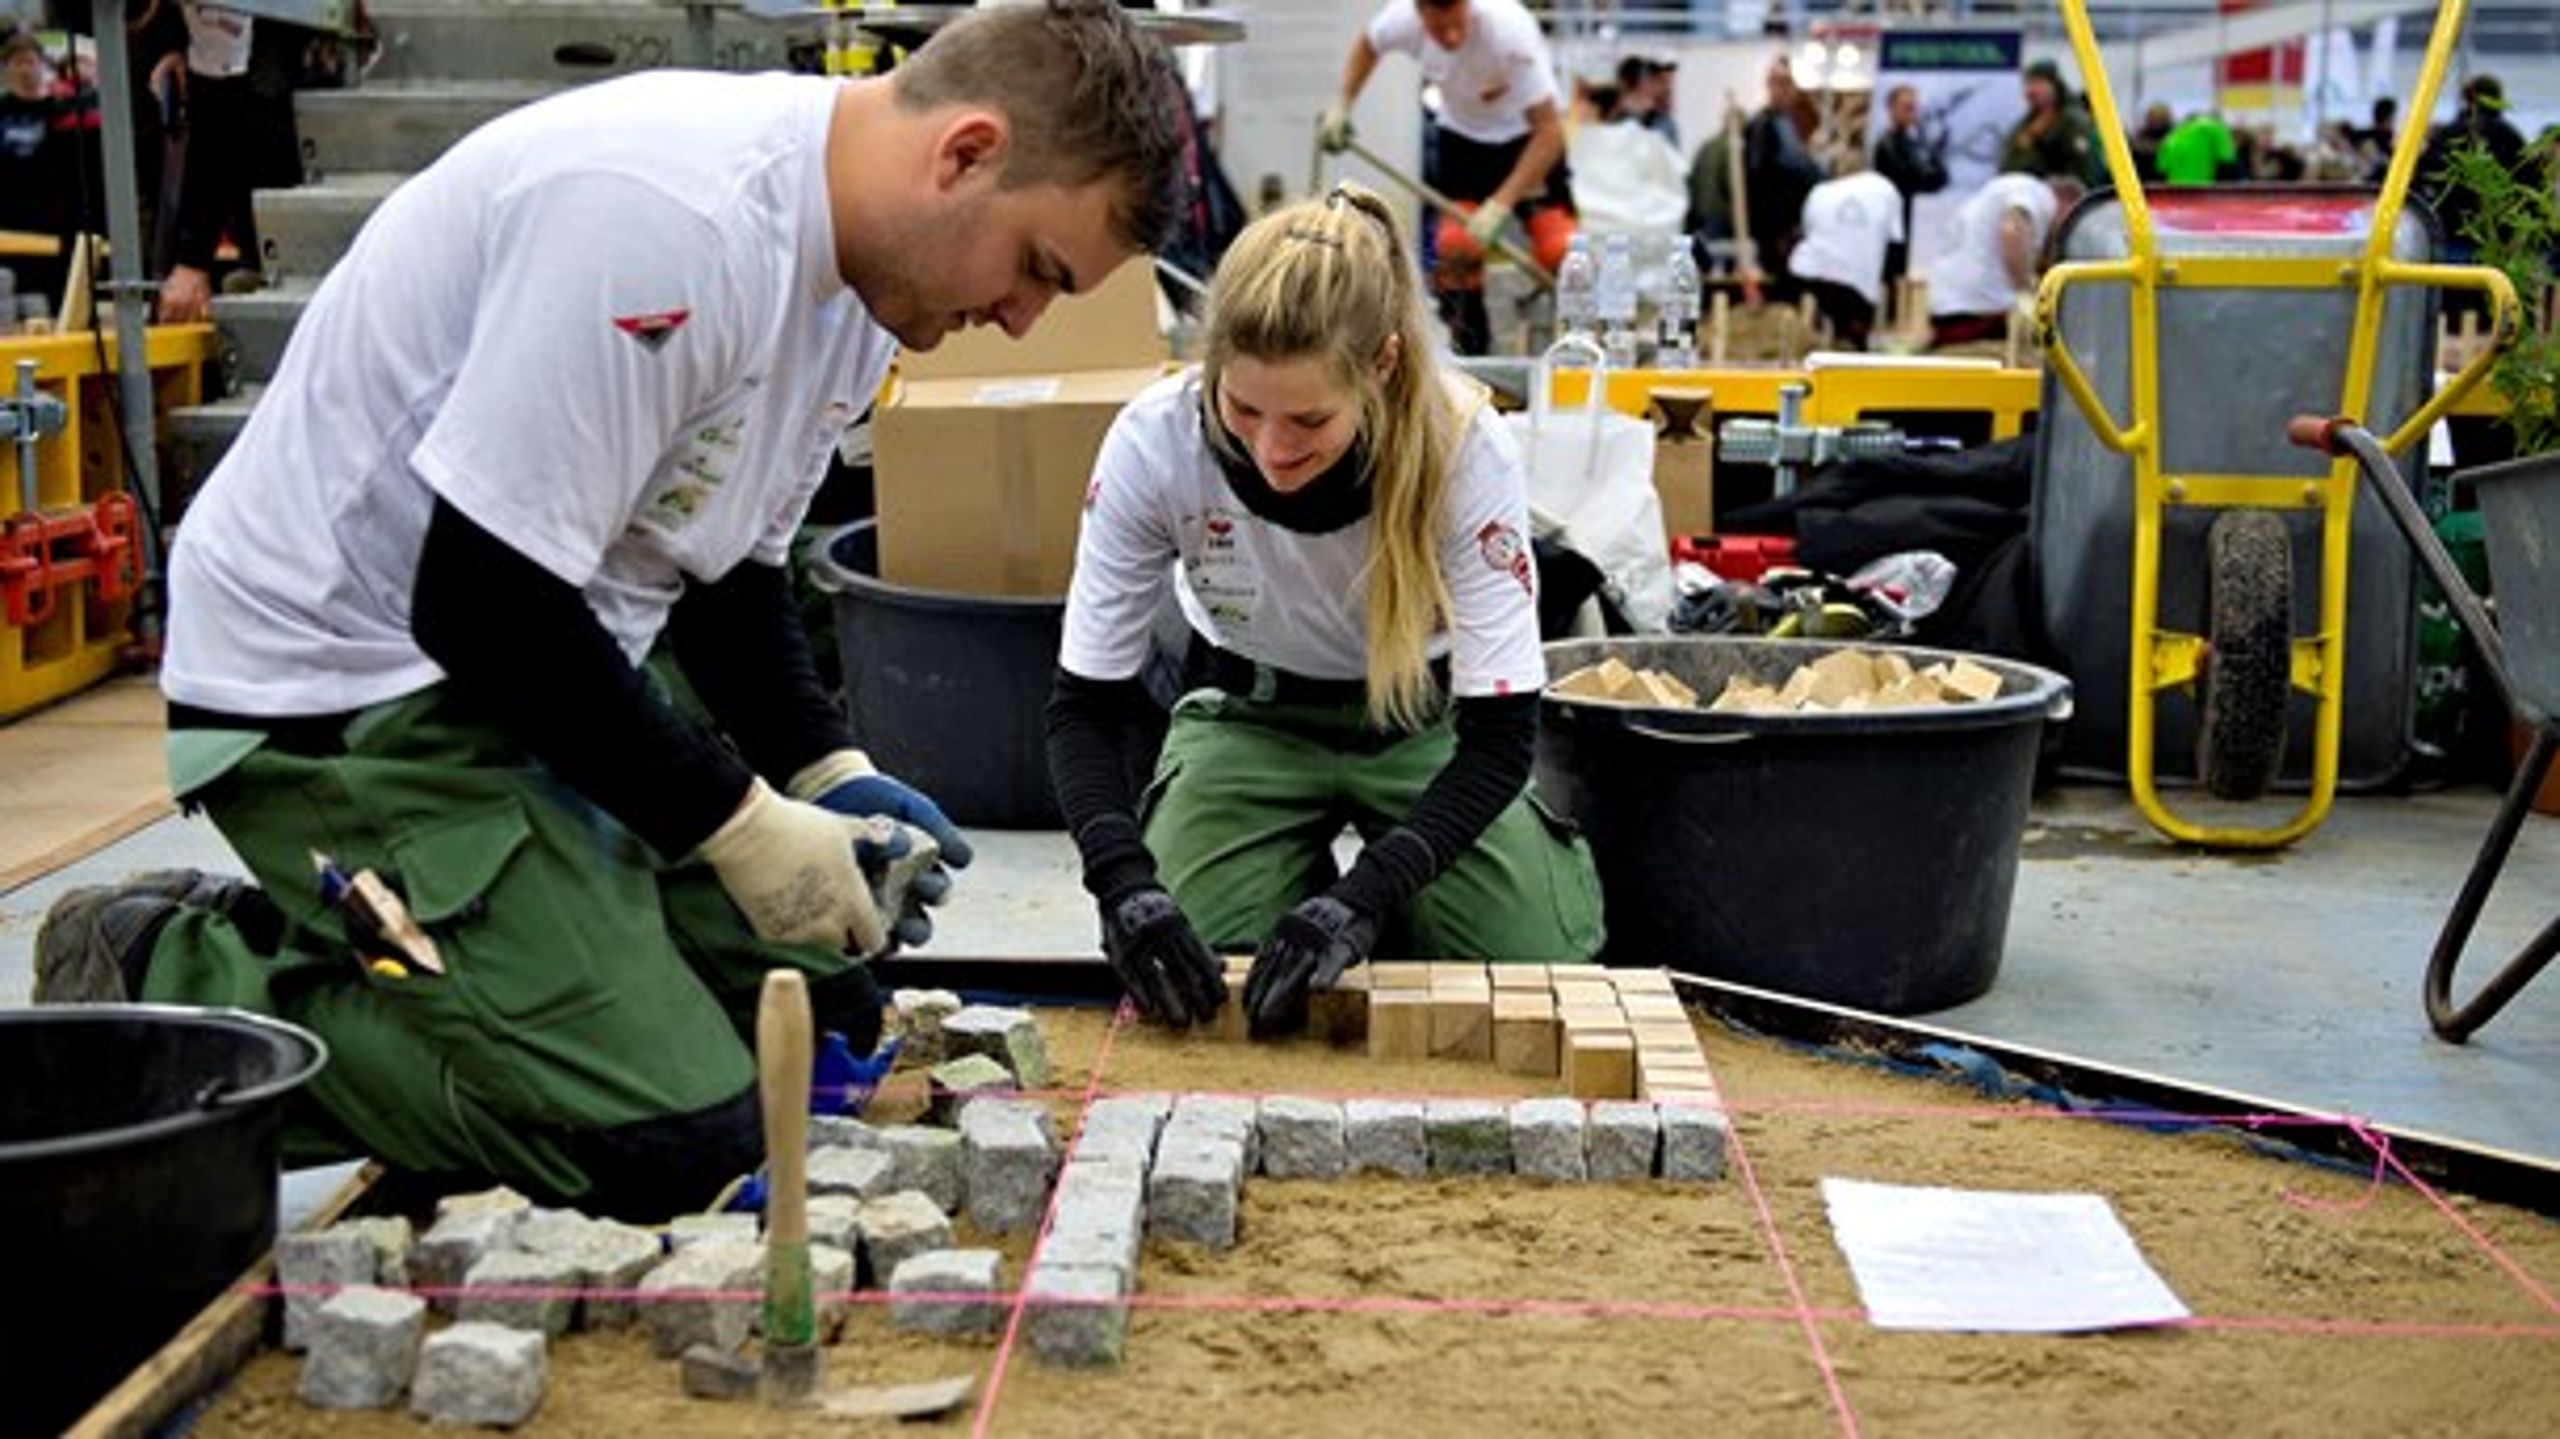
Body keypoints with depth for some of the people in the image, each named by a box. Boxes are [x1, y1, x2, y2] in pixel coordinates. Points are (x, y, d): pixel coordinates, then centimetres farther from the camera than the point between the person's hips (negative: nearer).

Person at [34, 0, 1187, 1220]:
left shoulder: (856, 267, 2)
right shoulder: (659, 215, -28)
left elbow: (730, 566, 13)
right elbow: (486, 605, -26)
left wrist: (828, 775, -3)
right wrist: (740, 824, -18)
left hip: (543, 671, 10)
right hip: (331, 691, -10)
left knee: (819, 1009, 8)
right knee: (675, 1142, -15)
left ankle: (295, 938, 15)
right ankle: (170, 987, 0)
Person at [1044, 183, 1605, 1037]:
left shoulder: (1466, 449, -31)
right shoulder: (1155, 442, -28)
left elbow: (1501, 732, -26)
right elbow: (1085, 702, -19)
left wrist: (1363, 898, -40)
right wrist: (1125, 881, -37)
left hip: (1430, 721, 0)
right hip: (1249, 716, 1)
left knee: (1539, 967, -19)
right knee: (1184, 983, -21)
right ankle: (1304, 871, 12)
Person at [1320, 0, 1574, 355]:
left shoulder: (1510, 30, -36)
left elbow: (1549, 129, -34)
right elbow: (1367, 43, 4)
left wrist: (1500, 205, -37)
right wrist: (1341, 105, -7)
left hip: (1526, 137, -3)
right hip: (1459, 135, 3)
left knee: (1559, 249, -19)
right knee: (1456, 242, -14)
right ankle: (1467, 348, 4)